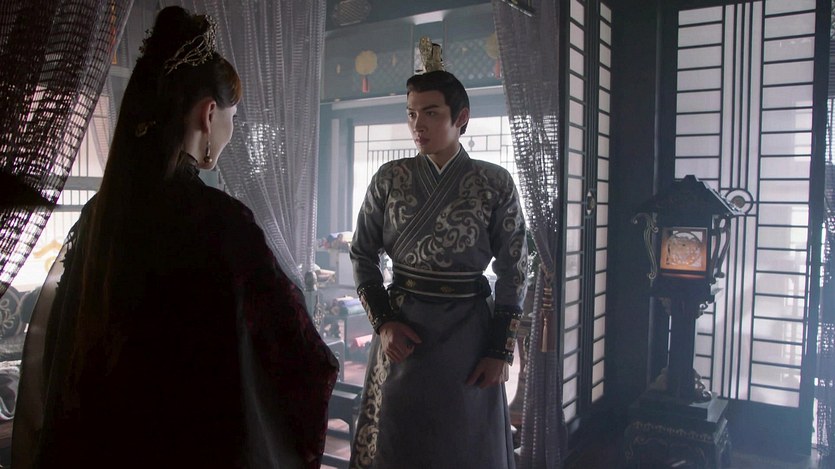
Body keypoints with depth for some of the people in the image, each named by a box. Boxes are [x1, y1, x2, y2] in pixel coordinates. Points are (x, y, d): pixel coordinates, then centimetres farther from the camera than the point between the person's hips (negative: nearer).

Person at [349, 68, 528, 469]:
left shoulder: (495, 183, -3)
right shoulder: (389, 179, 1)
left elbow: (513, 269, -1)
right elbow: (362, 253, 6)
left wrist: (501, 350, -4)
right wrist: (383, 322, -6)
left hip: (469, 332, -1)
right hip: (402, 332, 1)